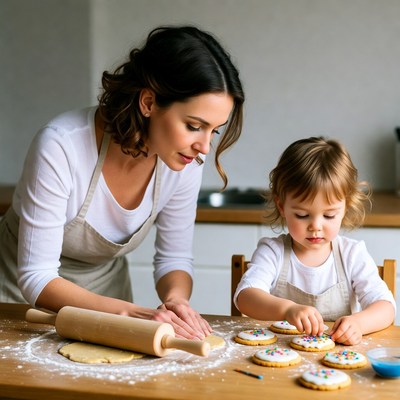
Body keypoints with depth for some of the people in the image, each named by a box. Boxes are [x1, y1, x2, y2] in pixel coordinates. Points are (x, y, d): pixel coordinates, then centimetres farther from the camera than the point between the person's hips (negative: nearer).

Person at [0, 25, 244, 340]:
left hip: (105, 292, 2)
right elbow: (36, 279, -26)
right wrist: (132, 313, -37)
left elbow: (174, 257, -3)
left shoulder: (185, 163, -17)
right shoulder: (61, 146, -30)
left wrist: (176, 300, -24)